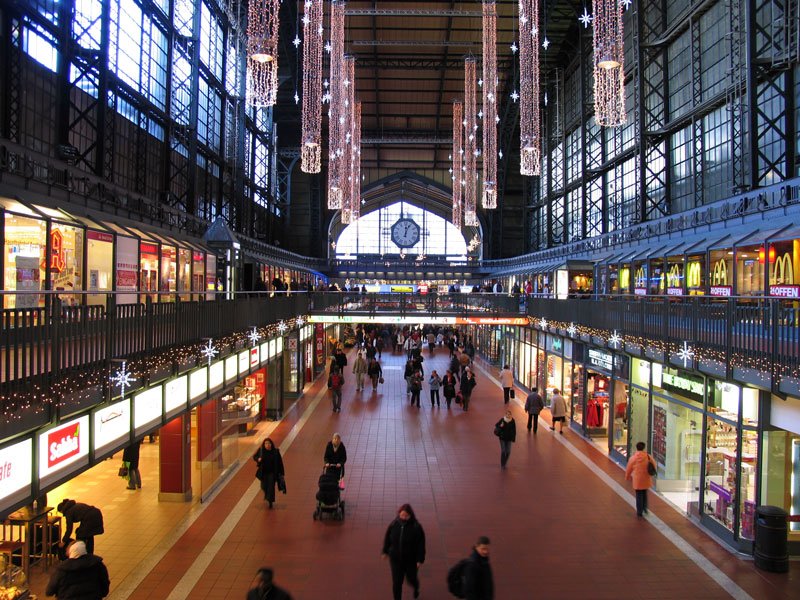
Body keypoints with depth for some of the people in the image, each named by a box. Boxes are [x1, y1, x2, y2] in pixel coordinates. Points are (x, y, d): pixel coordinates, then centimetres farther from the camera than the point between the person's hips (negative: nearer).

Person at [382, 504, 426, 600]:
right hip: (396, 559, 1)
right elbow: (387, 538, 1)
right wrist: (385, 551, 9)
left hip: (411, 560, -1)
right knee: (397, 582, 2)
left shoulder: (416, 527, -21)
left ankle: (416, 587, 57)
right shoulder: (394, 524, -13)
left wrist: (420, 560, -13)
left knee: (411, 578, 21)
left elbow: (421, 544, -15)